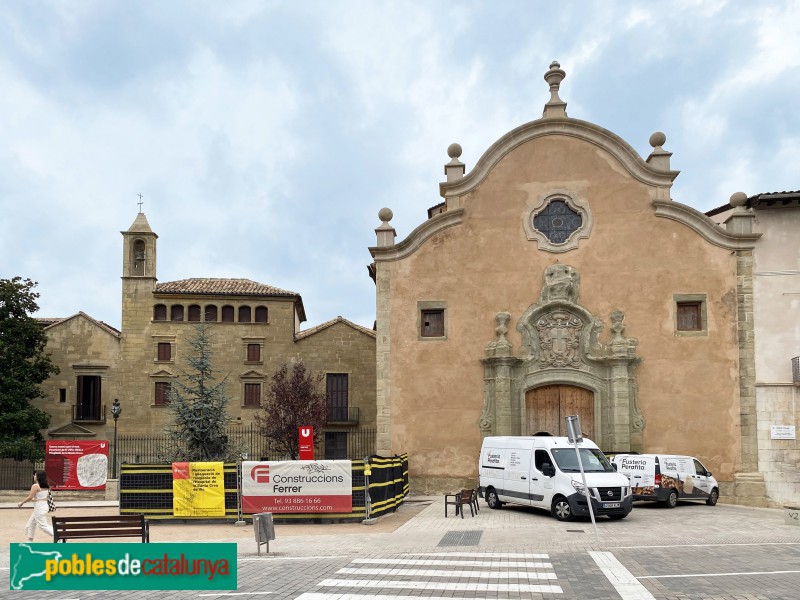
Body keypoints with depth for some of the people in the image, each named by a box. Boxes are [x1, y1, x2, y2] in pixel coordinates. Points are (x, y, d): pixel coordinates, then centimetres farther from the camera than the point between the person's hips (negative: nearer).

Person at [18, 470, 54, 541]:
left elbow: (30, 497, -16)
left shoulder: (35, 486, -17)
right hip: (44, 505, 9)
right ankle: (30, 540, 25)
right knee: (31, 523, 20)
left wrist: (21, 503, -3)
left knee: (43, 525, -7)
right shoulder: (46, 486, 7)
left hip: (39, 508, -9)